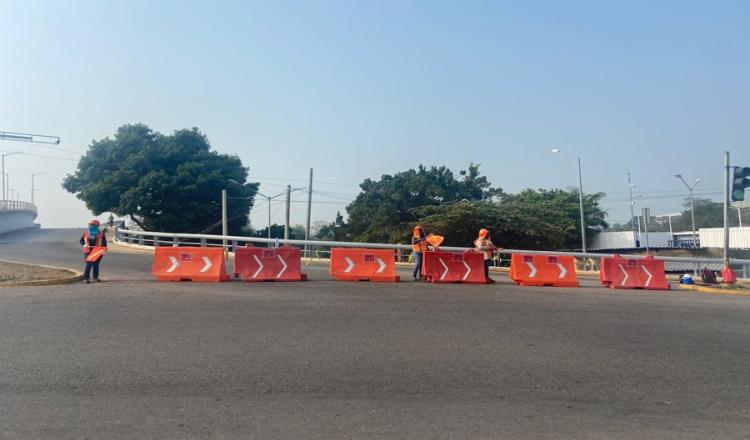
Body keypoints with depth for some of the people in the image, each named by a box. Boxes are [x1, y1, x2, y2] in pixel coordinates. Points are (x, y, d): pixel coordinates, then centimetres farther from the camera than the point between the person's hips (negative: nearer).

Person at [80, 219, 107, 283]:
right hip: (88, 251, -1)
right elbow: (81, 240, 11)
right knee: (88, 265, -8)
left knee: (96, 265, 8)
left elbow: (104, 242, 6)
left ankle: (96, 277, 21)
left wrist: (104, 248, -9)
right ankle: (86, 278, -2)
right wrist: (84, 244, -9)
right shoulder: (86, 233, 6)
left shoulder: (101, 234, 3)